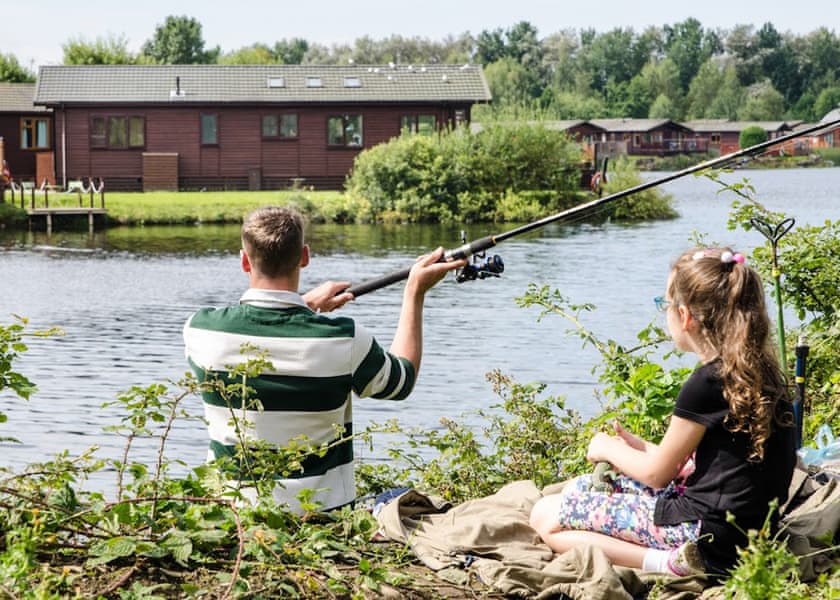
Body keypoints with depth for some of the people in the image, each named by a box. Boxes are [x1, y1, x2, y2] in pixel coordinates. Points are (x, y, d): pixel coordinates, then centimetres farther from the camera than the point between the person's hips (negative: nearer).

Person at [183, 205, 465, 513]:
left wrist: (305, 304, 24)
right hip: (320, 511, -2)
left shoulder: (201, 330, -9)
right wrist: (416, 292, 14)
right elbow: (403, 379, 7)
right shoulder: (344, 339, -14)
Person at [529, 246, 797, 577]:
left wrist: (609, 449, 11)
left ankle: (664, 562, -19)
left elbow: (657, 474, -8)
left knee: (545, 517, -6)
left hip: (711, 533, -10)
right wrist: (643, 448, 19)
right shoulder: (761, 371, 8)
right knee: (584, 486, 21)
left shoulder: (706, 384, -19)